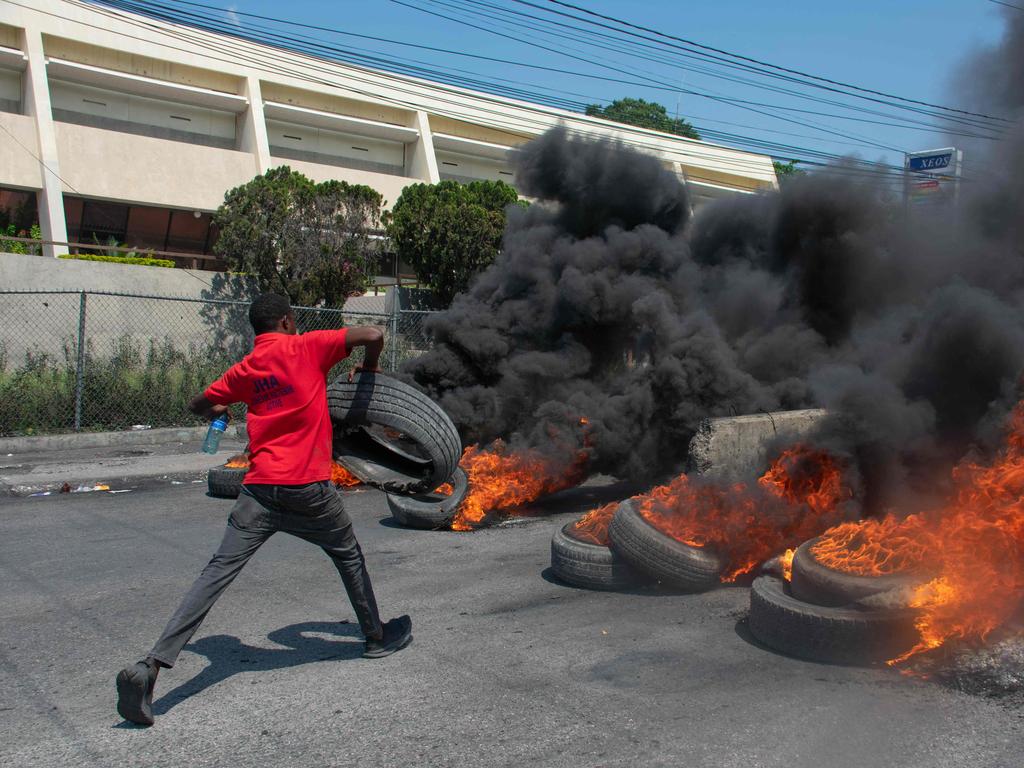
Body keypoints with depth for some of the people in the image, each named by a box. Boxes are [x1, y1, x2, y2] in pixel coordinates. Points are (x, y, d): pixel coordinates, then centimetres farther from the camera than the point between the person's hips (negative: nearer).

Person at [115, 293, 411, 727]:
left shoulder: (245, 369, 12)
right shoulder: (307, 347, -1)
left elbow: (201, 405, 22)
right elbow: (373, 336, -6)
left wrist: (219, 412, 45)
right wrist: (367, 370, 15)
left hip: (259, 488, 3)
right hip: (309, 488, -3)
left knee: (219, 571, -2)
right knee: (348, 554, 20)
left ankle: (152, 665, -12)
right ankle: (376, 636, 35)